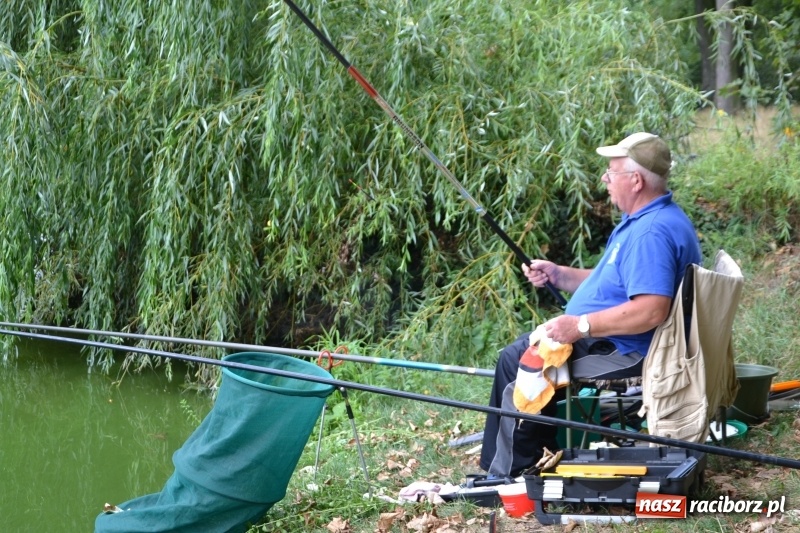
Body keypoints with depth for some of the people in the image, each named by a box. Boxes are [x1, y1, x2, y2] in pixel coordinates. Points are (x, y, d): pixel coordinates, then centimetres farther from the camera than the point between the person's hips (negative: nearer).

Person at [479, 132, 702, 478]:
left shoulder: (653, 232, -25)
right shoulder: (643, 220, 12)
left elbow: (651, 310, -33)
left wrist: (580, 325, -27)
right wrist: (559, 275, 11)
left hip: (627, 354, -12)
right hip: (606, 341, 12)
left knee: (520, 391, -16)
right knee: (514, 356, 17)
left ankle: (508, 477, 5)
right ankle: (497, 468, 21)